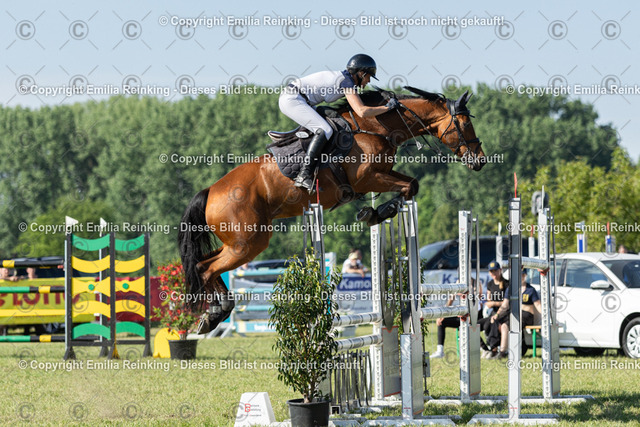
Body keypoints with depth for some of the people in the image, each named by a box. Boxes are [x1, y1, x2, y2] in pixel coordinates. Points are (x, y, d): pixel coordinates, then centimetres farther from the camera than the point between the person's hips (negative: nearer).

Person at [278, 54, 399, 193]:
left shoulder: (343, 78, 16)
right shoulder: (346, 82, -13)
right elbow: (362, 112, -24)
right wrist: (387, 107, -14)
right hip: (292, 100, -11)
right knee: (325, 131, -22)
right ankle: (304, 176, -28)